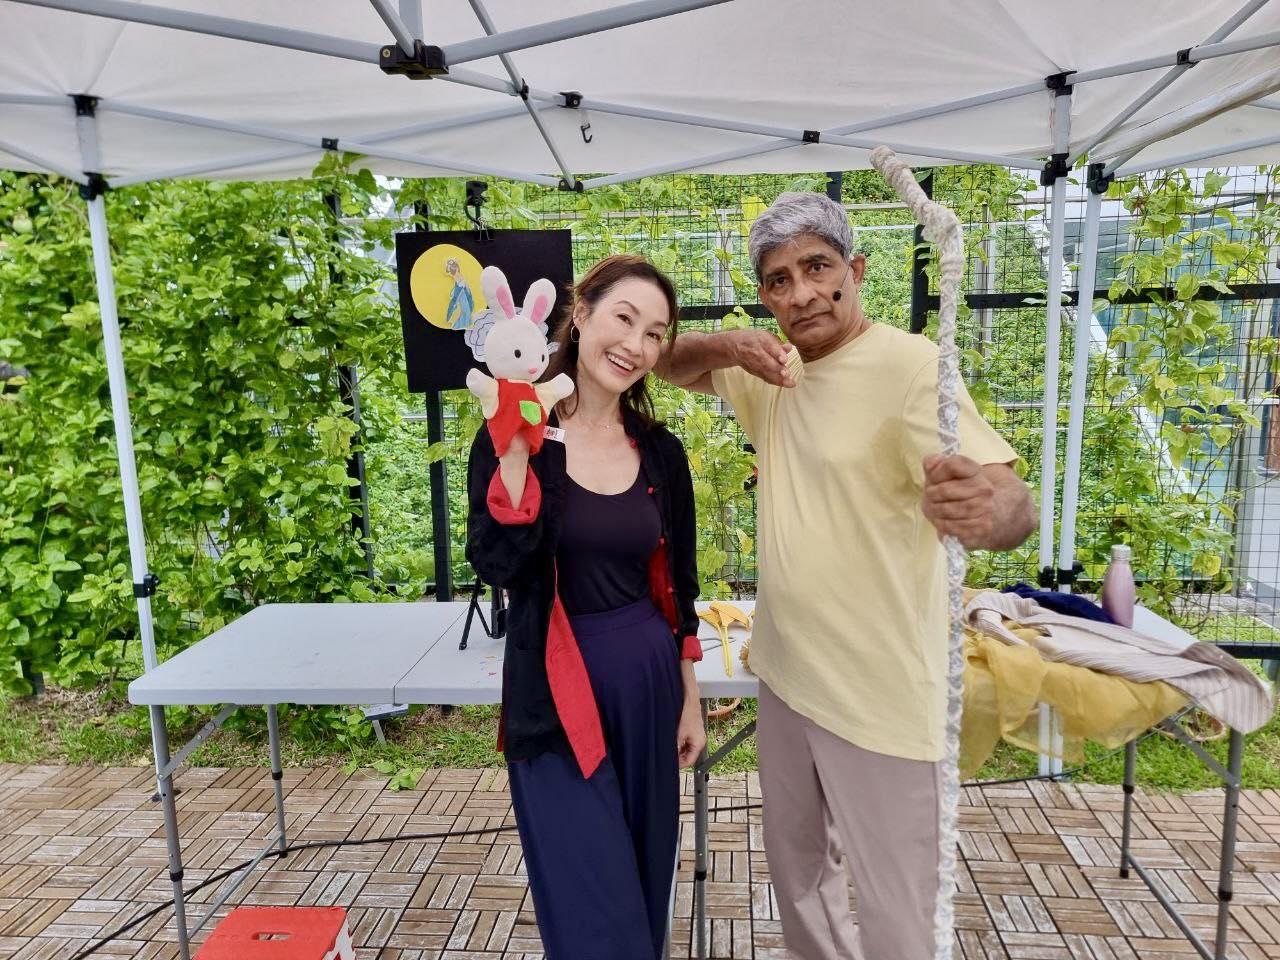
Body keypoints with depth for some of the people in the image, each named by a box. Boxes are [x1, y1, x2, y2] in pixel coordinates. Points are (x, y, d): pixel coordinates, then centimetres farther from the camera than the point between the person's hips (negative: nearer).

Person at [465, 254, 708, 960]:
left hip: (648, 687, 4)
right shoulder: (516, 435, -8)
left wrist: (689, 700, 11)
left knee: (642, 890, 19)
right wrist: (516, 450, -27)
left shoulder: (661, 452, 2)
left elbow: (677, 586, 9)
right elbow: (496, 566, -19)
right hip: (557, 701, -3)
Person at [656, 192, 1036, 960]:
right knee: (795, 866, 24)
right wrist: (727, 346, -11)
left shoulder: (910, 365, -19)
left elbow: (1014, 500, -27)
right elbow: (673, 364, 12)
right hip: (785, 673, 7)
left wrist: (989, 507, -52)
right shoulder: (775, 369, 4)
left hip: (879, 694, -7)